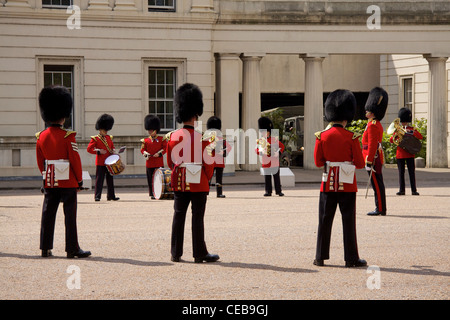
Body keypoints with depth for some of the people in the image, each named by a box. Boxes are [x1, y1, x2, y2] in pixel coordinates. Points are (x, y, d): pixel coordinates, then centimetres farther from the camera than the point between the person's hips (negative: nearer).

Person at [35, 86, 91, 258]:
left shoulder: (41, 136, 4)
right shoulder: (68, 136, -13)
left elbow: (40, 162, 10)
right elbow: (75, 159, -12)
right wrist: (79, 179, -1)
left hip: (49, 181, 5)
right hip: (68, 182, -5)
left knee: (48, 214, 9)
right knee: (70, 215, -1)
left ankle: (45, 248, 11)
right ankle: (72, 249, 1)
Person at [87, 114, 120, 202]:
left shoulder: (109, 137, 13)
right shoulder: (95, 138, -5)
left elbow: (112, 146, 24)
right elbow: (89, 149, -9)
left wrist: (113, 151, 2)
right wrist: (98, 151, -20)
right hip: (100, 163, -6)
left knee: (110, 179, 10)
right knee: (99, 179, -6)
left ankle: (111, 196, 17)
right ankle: (97, 196, -4)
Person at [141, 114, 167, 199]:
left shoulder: (161, 139, 5)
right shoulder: (145, 140, 9)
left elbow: (165, 148, 2)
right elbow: (142, 149, 9)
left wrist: (159, 154, -13)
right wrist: (145, 154, -13)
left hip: (159, 163, -1)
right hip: (149, 163, 1)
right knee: (151, 180, 0)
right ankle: (152, 194, 7)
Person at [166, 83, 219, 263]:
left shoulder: (173, 137, 0)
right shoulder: (202, 138, -12)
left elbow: (170, 162, 9)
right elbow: (208, 163, -8)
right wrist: (208, 179, 9)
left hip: (179, 182, 4)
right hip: (199, 183, -4)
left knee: (178, 216, 9)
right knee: (197, 218, 0)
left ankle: (176, 253, 11)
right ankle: (200, 254, 5)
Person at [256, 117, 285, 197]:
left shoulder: (274, 139, 2)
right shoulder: (260, 141, 6)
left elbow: (282, 146, 6)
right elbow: (257, 149, 3)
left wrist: (278, 153, -11)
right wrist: (261, 152, -19)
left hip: (274, 162, -1)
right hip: (265, 163, 1)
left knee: (276, 177, 1)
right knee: (267, 178, 4)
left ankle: (278, 191, 7)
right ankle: (268, 192, 10)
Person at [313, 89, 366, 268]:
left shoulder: (322, 136, -3)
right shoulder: (351, 137, -9)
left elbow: (318, 162, 0)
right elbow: (360, 164, -6)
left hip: (328, 184, 2)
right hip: (347, 185, -2)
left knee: (325, 221, 8)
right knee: (348, 221, 3)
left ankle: (320, 257, 11)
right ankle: (351, 258, 6)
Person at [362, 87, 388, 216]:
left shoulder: (372, 125, -15)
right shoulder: (378, 124, 16)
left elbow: (372, 144, -20)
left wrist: (369, 161, -21)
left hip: (373, 158, -10)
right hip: (377, 157, 10)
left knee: (376, 184, -6)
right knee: (378, 184, 11)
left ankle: (380, 209, -4)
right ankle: (381, 208, 15)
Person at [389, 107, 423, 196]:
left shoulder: (412, 129, 5)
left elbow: (420, 137, -9)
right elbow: (391, 140, 8)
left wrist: (410, 132, -21)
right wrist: (395, 136, -14)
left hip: (410, 154, -2)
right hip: (400, 154, 2)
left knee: (411, 172, -3)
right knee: (401, 173, 3)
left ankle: (414, 190, -2)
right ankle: (402, 190, 8)